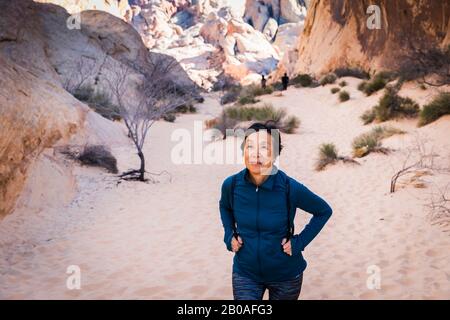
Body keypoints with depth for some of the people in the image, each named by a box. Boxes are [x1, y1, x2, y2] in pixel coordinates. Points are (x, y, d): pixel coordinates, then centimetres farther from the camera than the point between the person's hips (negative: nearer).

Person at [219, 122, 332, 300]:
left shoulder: (290, 188, -21)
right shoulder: (231, 185, -13)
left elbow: (324, 211, -3)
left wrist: (300, 242, -10)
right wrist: (229, 235, -1)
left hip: (286, 275, -1)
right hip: (245, 273, 1)